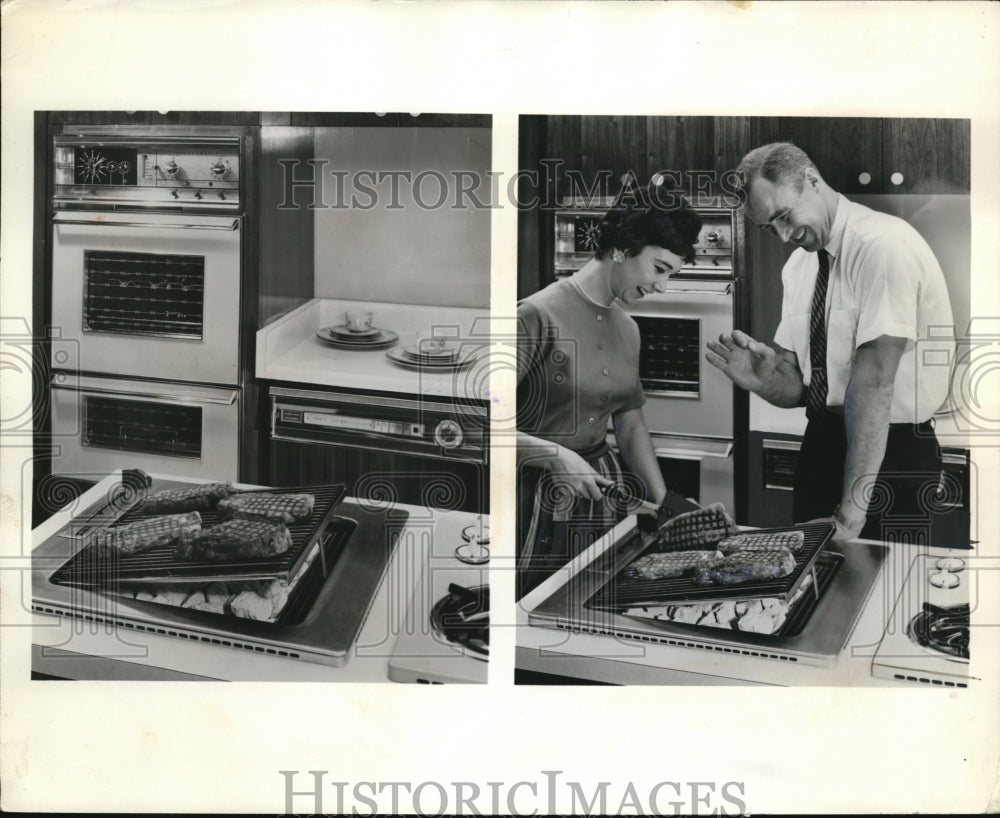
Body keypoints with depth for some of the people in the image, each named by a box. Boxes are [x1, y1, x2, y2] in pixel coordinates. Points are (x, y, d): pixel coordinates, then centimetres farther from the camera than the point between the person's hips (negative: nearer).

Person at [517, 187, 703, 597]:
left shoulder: (627, 328, 12)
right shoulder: (539, 314, -13)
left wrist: (666, 505, 10)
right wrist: (553, 455, -26)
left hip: (604, 488, 7)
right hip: (541, 498, -7)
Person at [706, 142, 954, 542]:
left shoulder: (883, 246, -18)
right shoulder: (799, 265, 7)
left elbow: (874, 380, -25)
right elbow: (799, 386, 8)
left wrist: (851, 510, -29)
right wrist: (763, 379, -18)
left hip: (889, 451, -7)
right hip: (821, 444, 7)